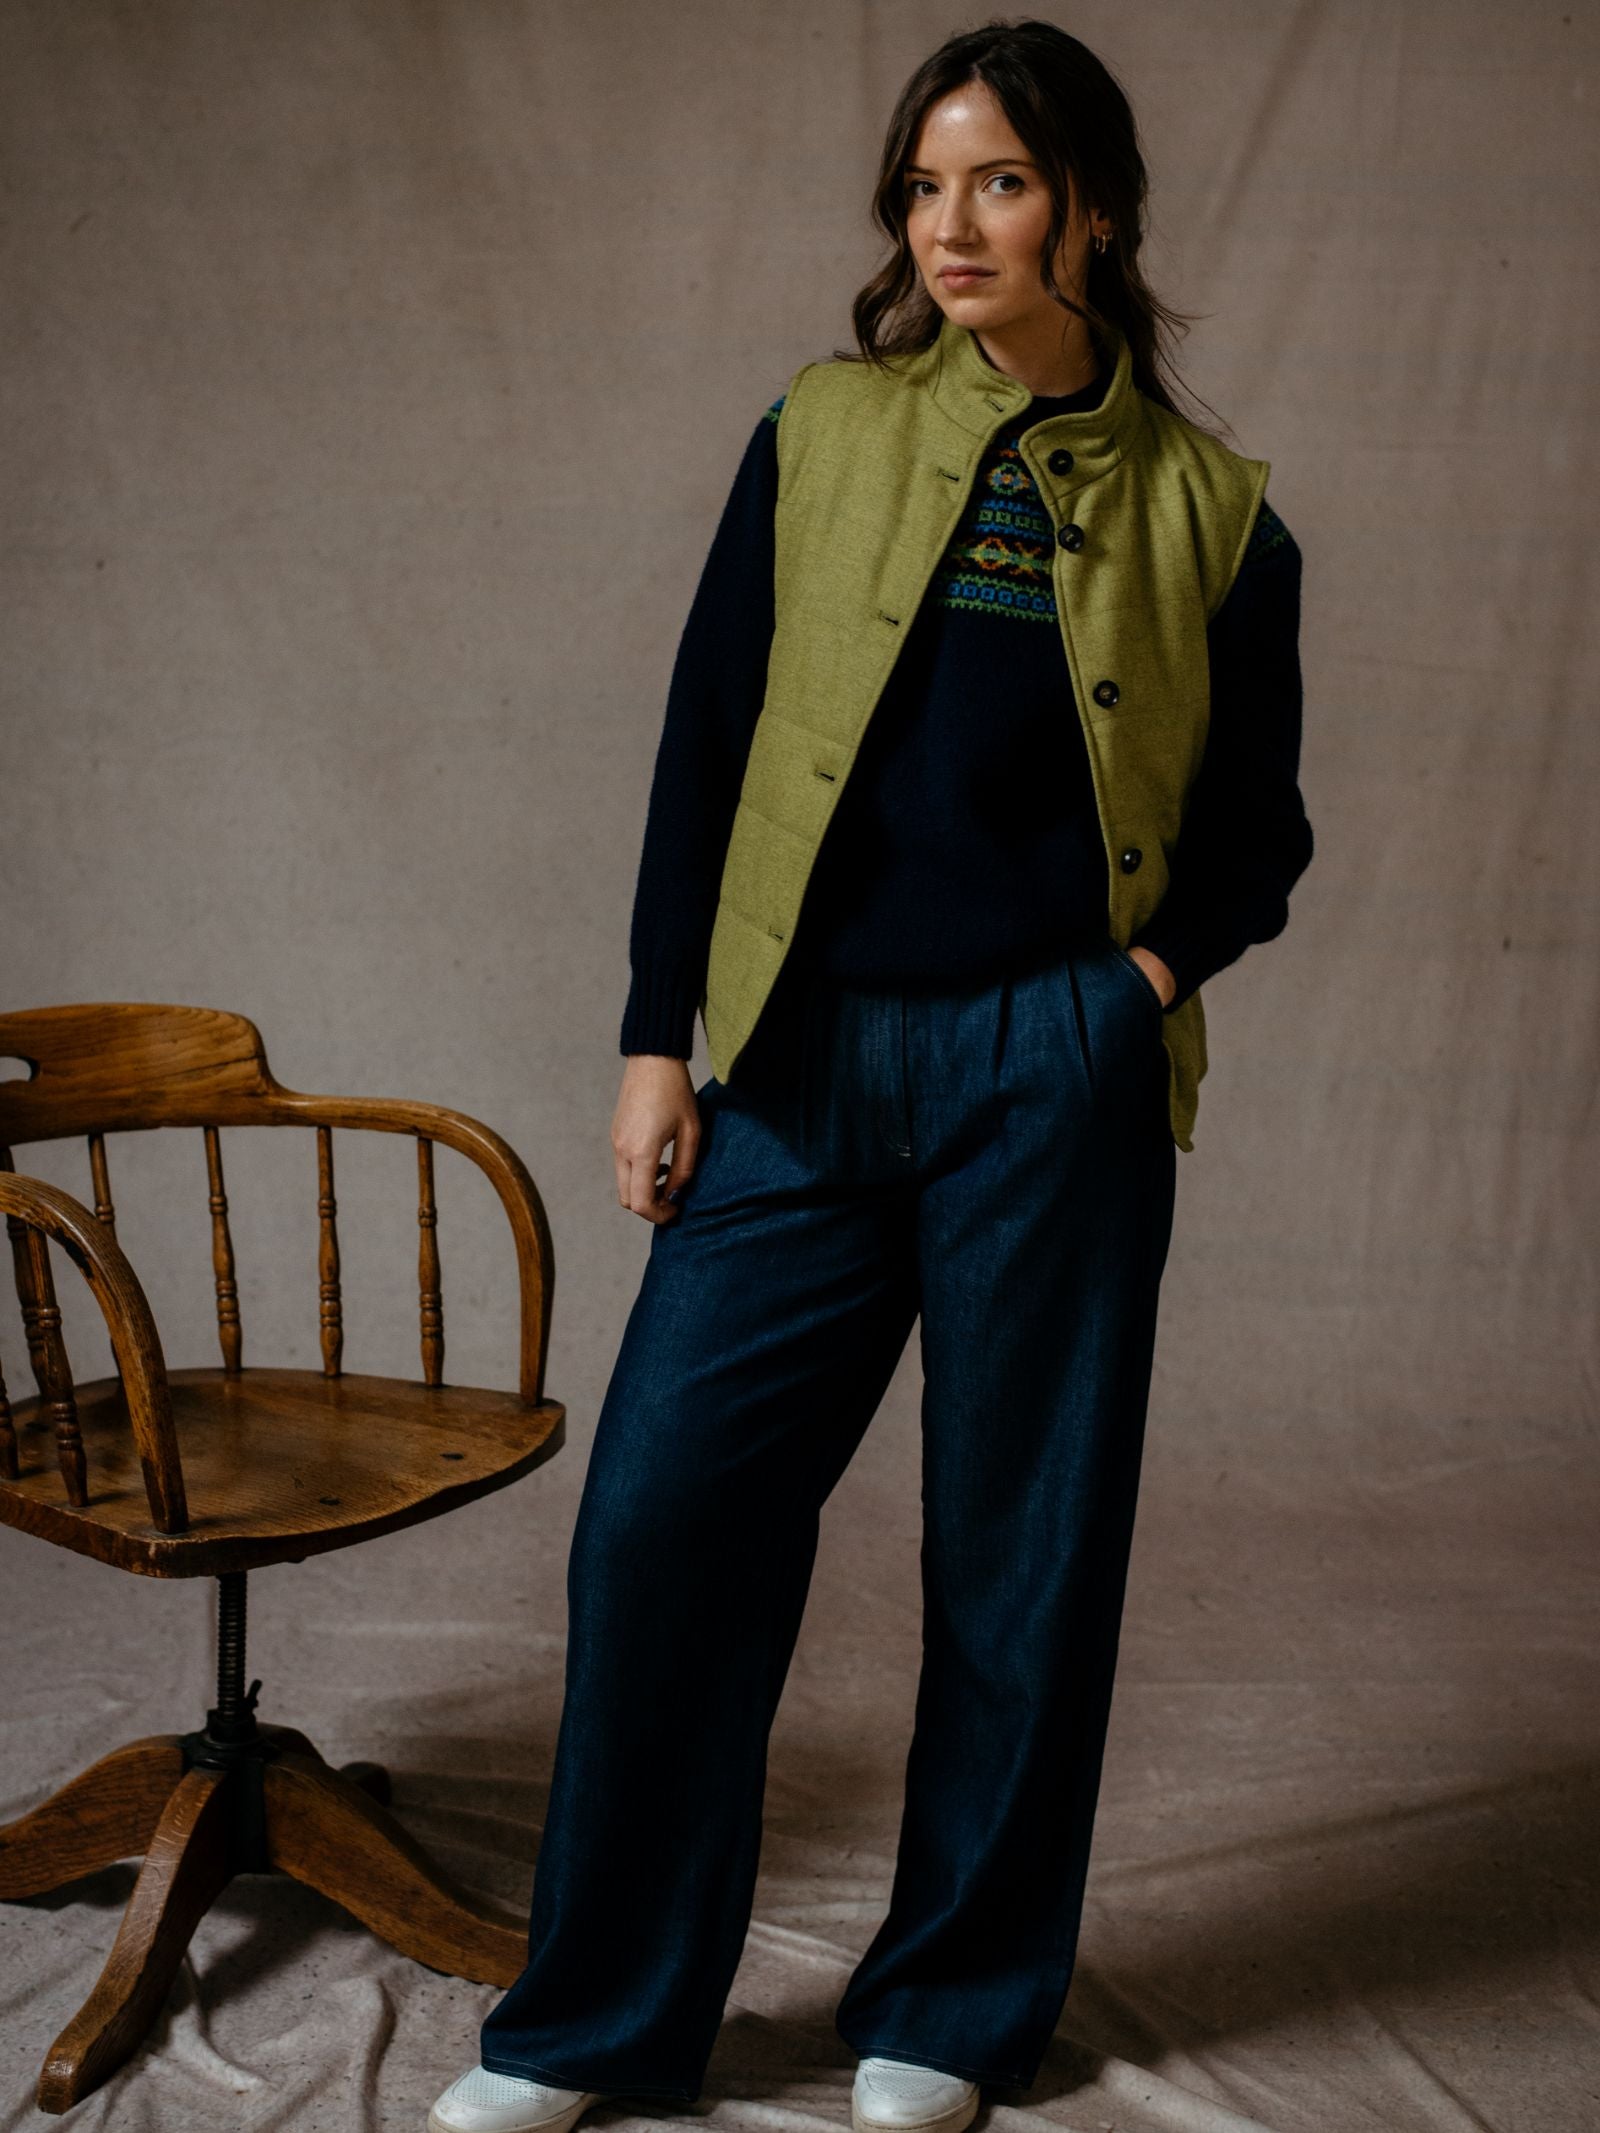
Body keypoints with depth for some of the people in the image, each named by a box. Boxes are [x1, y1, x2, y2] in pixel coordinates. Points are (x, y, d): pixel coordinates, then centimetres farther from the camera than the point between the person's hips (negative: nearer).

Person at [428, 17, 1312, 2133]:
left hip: (1053, 1085, -1)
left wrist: (1161, 962, -6)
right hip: (804, 1066, 1)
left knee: (1021, 1550, 6)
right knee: (664, 1513, 0)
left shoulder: (1205, 510, 4)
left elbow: (1257, 824, 13)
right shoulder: (823, 436, 7)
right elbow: (706, 743, 6)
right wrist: (656, 1037, 2)